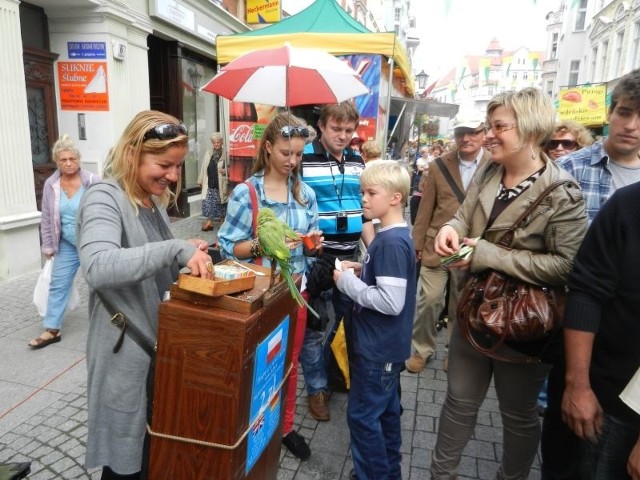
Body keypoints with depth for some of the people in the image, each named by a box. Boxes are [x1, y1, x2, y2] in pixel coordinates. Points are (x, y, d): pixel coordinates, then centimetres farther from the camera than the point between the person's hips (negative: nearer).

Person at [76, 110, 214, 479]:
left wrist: (190, 256, -3)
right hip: (125, 354, -8)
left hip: (162, 344, 8)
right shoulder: (104, 198, -18)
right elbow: (97, 267, -36)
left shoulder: (154, 200, 7)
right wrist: (176, 249, -37)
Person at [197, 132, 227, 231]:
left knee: (220, 203, 8)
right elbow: (203, 168, 10)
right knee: (208, 203, 4)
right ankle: (209, 222, 11)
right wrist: (200, 181, 10)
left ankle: (221, 220, 23)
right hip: (209, 183, 4)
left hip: (220, 184, -4)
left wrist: (225, 170, -22)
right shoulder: (208, 153, 8)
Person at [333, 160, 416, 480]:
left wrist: (347, 281, -20)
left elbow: (391, 301, -29)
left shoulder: (392, 242, -24)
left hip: (378, 347, -10)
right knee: (386, 411, 23)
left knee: (363, 416, 6)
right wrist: (362, 271, 2)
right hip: (386, 344, 10)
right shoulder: (392, 236, 6)